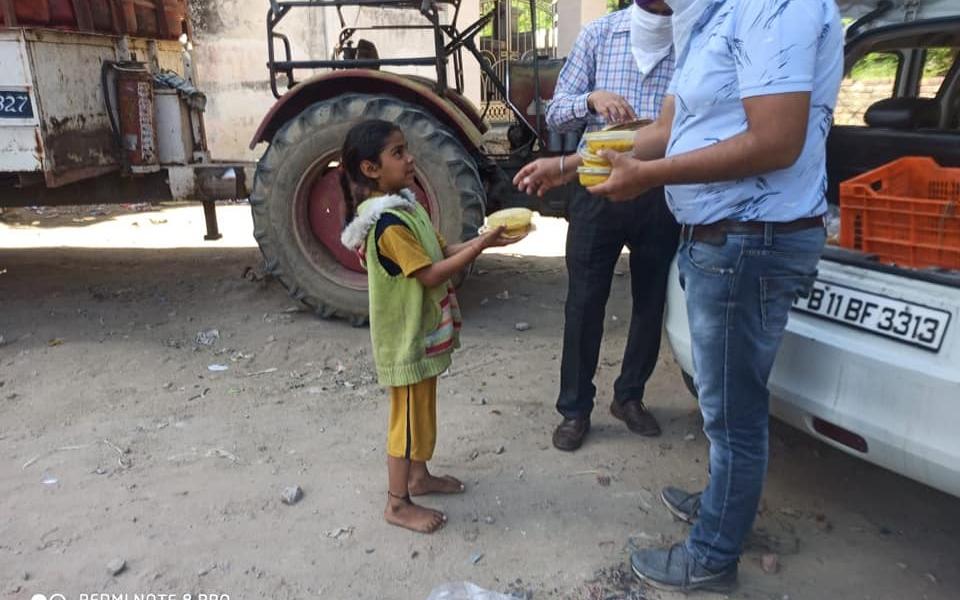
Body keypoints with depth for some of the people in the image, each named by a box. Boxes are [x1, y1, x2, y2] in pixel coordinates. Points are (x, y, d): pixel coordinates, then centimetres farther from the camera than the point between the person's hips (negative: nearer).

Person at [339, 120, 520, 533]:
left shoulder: (405, 206, 6)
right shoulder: (388, 223, -25)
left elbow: (439, 251, 10)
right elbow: (430, 274, -27)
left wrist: (480, 240, -4)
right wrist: (480, 246, -25)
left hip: (422, 333, 10)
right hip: (405, 339, -10)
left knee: (423, 410, 22)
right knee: (408, 418, 4)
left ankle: (419, 476, 41)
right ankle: (398, 505, 20)